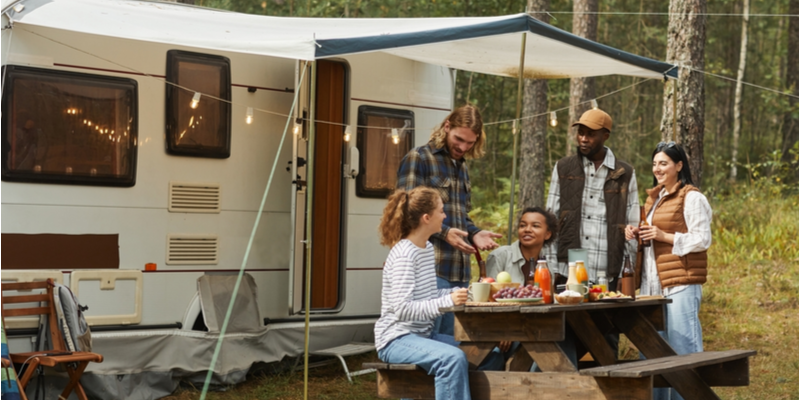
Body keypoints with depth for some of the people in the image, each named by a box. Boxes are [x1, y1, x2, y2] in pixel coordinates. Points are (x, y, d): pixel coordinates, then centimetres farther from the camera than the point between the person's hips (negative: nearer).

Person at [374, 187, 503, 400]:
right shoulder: (403, 254, -18)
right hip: (396, 340, -10)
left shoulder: (428, 248, 11)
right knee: (453, 357, -35)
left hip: (424, 335, 10)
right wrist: (448, 301, -31)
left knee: (492, 355, 6)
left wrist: (462, 292, 2)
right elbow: (403, 309, -25)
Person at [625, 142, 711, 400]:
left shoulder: (692, 198, -5)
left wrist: (664, 236, -18)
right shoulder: (654, 198, 19)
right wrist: (636, 234, 8)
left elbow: (703, 240, -10)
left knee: (683, 345, -7)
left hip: (681, 282, -8)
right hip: (653, 282, 8)